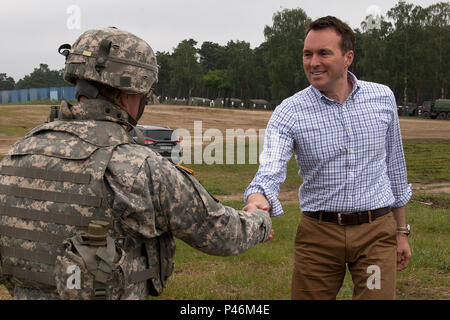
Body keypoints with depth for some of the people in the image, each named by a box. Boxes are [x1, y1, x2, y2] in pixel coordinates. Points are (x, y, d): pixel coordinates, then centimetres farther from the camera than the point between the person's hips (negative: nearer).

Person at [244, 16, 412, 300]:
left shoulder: (383, 98, 0)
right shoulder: (289, 113, -8)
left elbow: (395, 167, 11)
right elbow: (270, 172, -22)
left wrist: (401, 231, 14)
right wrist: (257, 201, -46)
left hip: (376, 232, 1)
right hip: (319, 234, -1)